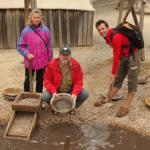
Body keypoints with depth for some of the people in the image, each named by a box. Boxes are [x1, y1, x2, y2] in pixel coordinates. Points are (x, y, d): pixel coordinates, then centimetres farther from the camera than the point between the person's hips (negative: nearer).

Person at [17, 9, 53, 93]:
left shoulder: (45, 30, -4)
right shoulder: (26, 31, -7)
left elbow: (49, 46, 1)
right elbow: (20, 46, -2)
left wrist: (50, 60, 4)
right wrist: (27, 54, -18)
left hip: (42, 62, 1)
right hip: (29, 62, -1)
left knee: (40, 80, 15)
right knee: (28, 80, 12)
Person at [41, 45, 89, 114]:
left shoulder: (76, 65, -14)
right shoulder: (52, 65, -16)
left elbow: (78, 81, -10)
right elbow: (47, 80, -10)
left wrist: (75, 93, -27)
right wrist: (53, 91, -27)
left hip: (70, 90, 1)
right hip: (56, 90, -1)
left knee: (85, 94, -22)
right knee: (45, 96, -28)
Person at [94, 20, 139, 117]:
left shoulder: (116, 37, -27)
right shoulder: (108, 36, 1)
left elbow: (116, 56, -25)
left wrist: (113, 73, -19)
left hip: (132, 55, -9)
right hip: (123, 56, 9)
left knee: (132, 81, -3)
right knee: (118, 78, 15)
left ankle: (126, 106, 1)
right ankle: (108, 99, 25)